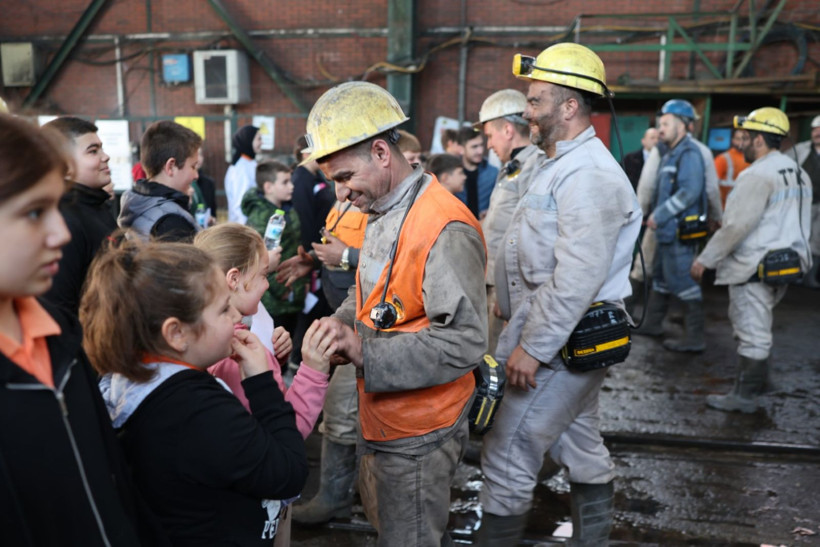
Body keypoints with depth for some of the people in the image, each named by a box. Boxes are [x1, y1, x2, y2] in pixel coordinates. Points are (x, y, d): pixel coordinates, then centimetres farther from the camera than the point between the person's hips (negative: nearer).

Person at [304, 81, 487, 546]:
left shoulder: (444, 229, -24)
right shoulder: (382, 214, 8)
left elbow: (465, 341, -26)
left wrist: (367, 355, -27)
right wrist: (342, 326, 1)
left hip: (417, 438, -9)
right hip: (383, 422, 9)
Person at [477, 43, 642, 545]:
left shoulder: (588, 175, -20)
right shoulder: (563, 164, 14)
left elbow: (577, 278, -27)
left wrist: (532, 347, -24)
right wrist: (519, 325, 18)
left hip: (562, 341, -10)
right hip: (567, 337, 10)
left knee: (508, 455, -2)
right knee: (578, 439, 20)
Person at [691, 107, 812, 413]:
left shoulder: (757, 175, -16)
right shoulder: (799, 174, 13)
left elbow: (737, 225, -20)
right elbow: (793, 223, 15)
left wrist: (705, 260, -15)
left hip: (755, 268, -10)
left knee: (752, 332, -2)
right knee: (755, 327, 21)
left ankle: (744, 396, 7)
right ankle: (756, 379, 31)